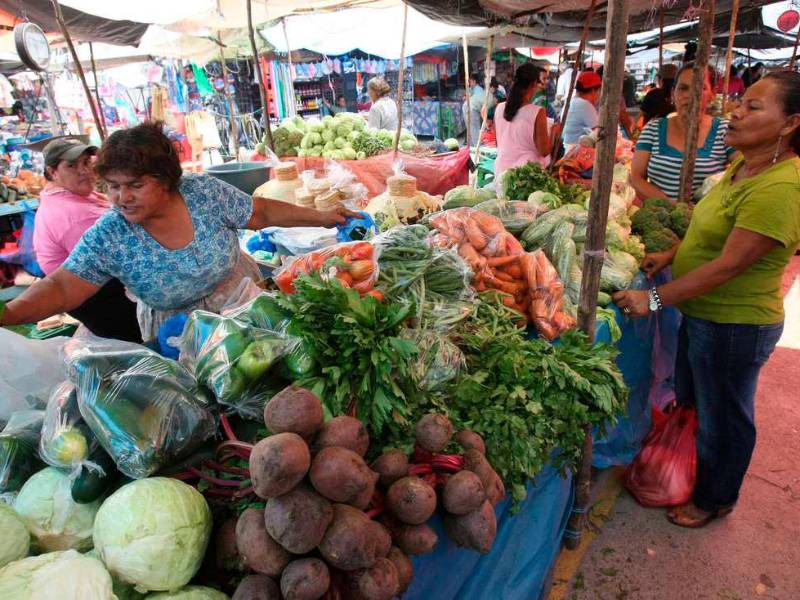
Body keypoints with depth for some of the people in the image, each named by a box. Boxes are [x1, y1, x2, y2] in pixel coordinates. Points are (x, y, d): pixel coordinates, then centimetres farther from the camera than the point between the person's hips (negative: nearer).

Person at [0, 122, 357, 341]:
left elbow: (260, 212, -7)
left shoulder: (205, 192, -18)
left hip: (242, 300, 1)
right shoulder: (107, 237, -19)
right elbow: (62, 288, -23)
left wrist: (319, 217, -7)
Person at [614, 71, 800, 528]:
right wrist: (672, 254, 6)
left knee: (722, 417, 13)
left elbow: (728, 265, -29)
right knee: (691, 401, 27)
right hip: (703, 313, 10)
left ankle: (715, 500, 38)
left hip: (735, 326, -9)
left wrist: (655, 300, -26)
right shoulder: (744, 165, 3)